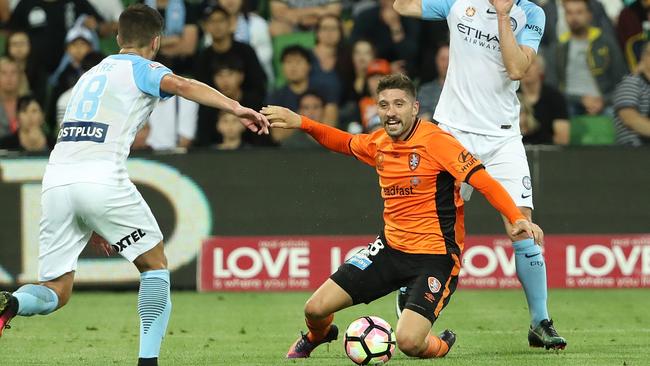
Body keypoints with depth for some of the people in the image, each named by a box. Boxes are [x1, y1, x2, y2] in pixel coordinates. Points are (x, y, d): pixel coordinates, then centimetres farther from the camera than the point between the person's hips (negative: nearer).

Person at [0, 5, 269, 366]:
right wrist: (236, 108, -25)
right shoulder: (140, 69, 10)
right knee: (155, 265, 13)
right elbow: (181, 85, -13)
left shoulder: (90, 75, 31)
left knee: (55, 293, 8)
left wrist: (91, 221, 36)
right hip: (101, 180, -6)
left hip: (55, 179, 6)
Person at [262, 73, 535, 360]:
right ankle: (316, 337, 39)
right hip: (390, 248, 6)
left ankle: (439, 346, 14)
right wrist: (300, 122, 16)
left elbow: (485, 183, -21)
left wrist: (516, 219, -34)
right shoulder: (379, 143, 4)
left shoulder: (435, 142, -17)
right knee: (316, 308, 0)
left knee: (408, 342, -24)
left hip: (435, 257, -6)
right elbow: (344, 142, 27)